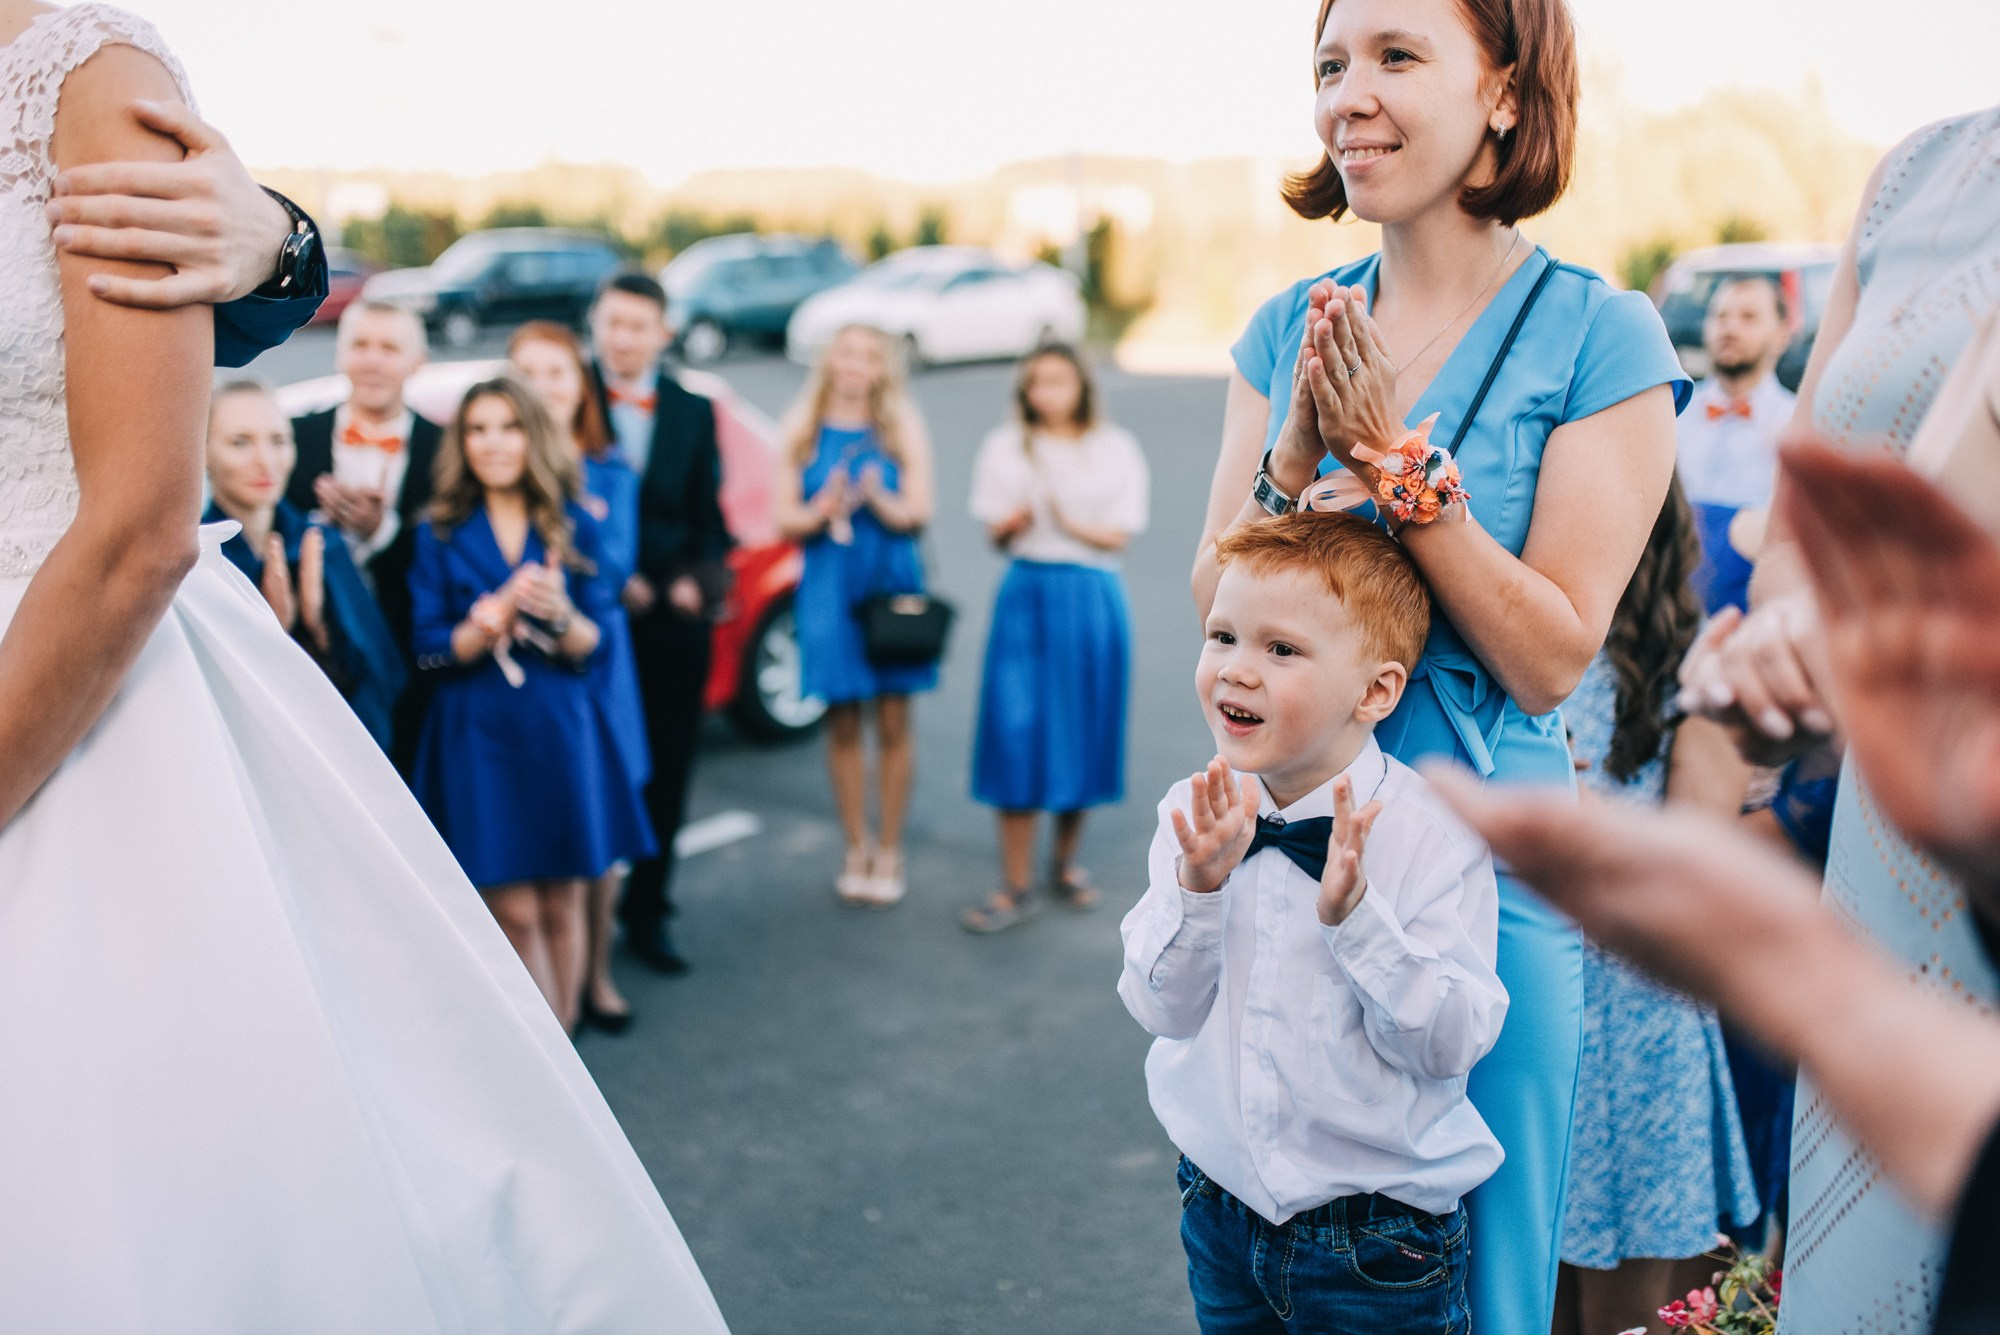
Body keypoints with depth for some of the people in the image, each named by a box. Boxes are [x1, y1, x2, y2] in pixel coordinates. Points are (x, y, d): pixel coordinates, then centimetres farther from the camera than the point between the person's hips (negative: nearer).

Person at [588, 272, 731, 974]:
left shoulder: (693, 411, 10)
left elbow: (709, 517, 11)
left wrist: (696, 581, -5)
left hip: (673, 618, 4)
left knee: (666, 771, 10)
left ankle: (646, 912, 24)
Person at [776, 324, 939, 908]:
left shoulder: (903, 428, 2)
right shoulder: (800, 432, 4)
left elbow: (919, 511, -1)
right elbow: (787, 519, 3)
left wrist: (880, 500, -22)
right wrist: (822, 510, -18)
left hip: (892, 582, -1)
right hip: (828, 587, 1)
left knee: (893, 723, 1)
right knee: (842, 724, 5)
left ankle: (889, 852, 12)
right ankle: (856, 849, 18)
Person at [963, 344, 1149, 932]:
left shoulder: (1115, 449, 7)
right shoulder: (1005, 448, 9)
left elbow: (1119, 535, 0)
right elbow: (995, 534, 4)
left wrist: (1070, 523, -18)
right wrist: (1014, 522, -19)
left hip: (1093, 601, 0)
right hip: (1027, 596, 0)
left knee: (1083, 732, 4)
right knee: (1016, 734, -6)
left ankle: (1065, 865, 24)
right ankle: (1016, 887, 0)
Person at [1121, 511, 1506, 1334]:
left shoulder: (1434, 835, -16)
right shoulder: (1195, 814, -4)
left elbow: (1449, 1046, -19)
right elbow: (1163, 1010, -7)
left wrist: (1354, 918, -30)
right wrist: (1198, 888, -23)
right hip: (1223, 1205, 4)